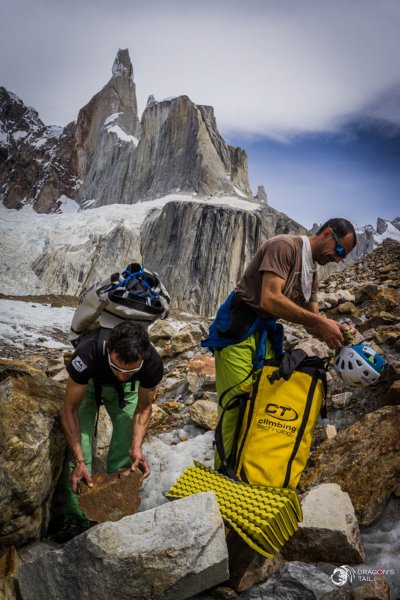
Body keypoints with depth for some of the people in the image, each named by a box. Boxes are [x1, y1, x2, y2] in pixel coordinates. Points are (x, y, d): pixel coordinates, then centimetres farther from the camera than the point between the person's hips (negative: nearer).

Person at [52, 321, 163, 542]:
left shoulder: (153, 363, -37)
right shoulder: (88, 353, -44)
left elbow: (143, 407, -16)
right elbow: (70, 410, -31)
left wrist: (136, 447, -29)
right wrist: (79, 462, -36)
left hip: (126, 390, 1)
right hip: (88, 383, -1)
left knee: (125, 450, -8)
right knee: (78, 446, -14)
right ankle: (76, 519, 0)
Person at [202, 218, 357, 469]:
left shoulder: (312, 273, 18)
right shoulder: (284, 246, -11)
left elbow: (311, 322, 14)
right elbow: (269, 300, -23)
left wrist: (333, 329, -8)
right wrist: (320, 321, -21)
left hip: (266, 335, 9)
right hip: (237, 332, -9)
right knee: (238, 407, -11)